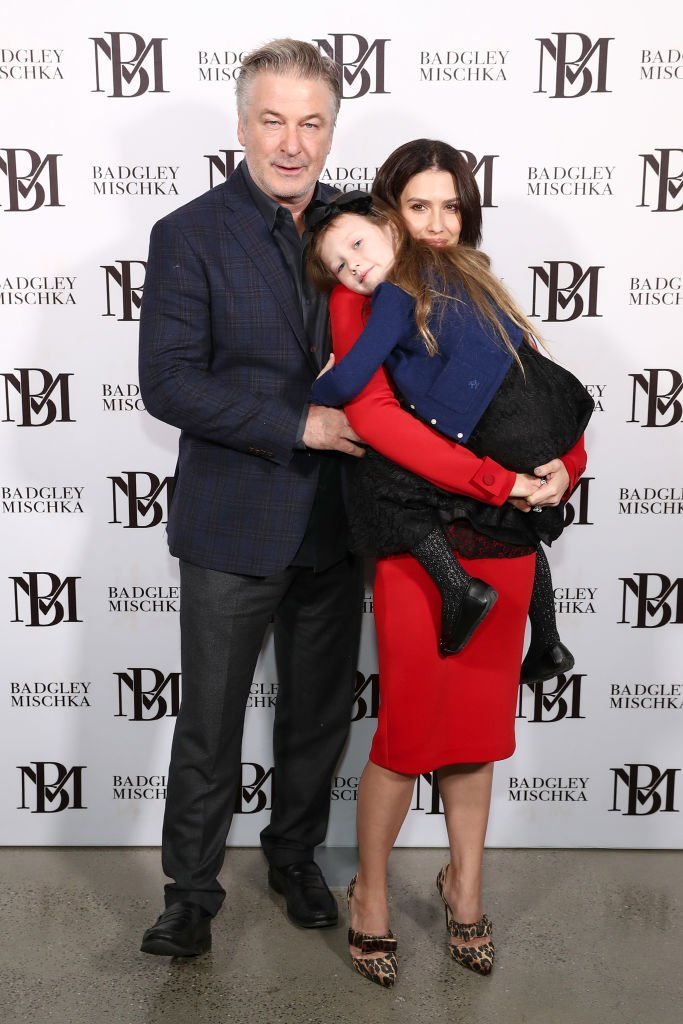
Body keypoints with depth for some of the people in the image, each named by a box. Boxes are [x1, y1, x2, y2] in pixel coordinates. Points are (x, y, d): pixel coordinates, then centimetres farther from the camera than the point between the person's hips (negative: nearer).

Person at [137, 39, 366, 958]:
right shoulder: (189, 236, -8)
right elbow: (168, 382, -15)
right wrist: (299, 425, -21)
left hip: (335, 521, 4)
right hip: (232, 527, -4)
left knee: (320, 712, 18)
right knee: (209, 724, 8)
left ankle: (296, 855, 40)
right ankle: (191, 893, 27)